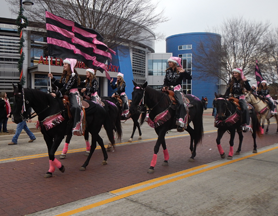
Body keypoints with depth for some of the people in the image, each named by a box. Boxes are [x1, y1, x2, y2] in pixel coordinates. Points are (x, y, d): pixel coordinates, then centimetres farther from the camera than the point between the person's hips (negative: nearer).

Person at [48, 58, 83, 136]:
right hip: (65, 94, 9)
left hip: (73, 94, -9)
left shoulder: (73, 75, -9)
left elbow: (66, 87, -18)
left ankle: (77, 128, -42)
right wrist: (52, 79, 8)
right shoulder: (64, 75, 17)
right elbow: (60, 85, 17)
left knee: (75, 107, -36)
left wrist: (57, 94, -23)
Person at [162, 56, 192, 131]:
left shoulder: (180, 71, 4)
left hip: (177, 89, -6)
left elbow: (189, 78, -3)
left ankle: (180, 123, -38)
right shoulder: (168, 71, 17)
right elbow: (165, 81, 19)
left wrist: (184, 72, -17)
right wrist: (164, 86, 0)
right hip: (168, 89, 6)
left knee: (181, 103, -30)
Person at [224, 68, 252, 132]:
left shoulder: (243, 81, 3)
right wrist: (226, 97, -6)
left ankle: (246, 124, -26)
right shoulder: (231, 81, 8)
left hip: (241, 98, -2)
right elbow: (228, 90, 8)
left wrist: (246, 81, -13)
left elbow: (249, 89, -3)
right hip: (232, 97, 2)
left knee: (245, 108, -26)